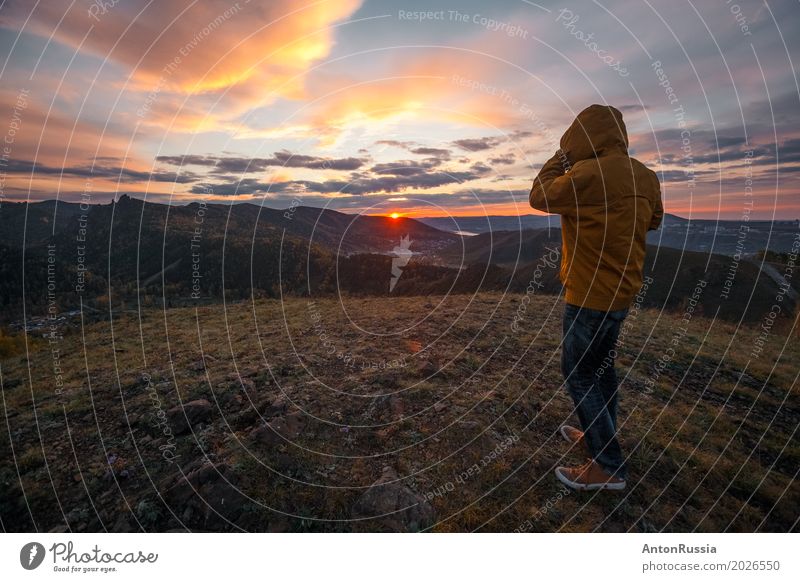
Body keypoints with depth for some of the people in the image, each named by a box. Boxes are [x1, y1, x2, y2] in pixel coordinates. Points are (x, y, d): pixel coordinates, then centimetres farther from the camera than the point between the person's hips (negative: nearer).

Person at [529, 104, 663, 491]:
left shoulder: (589, 173, -19)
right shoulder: (645, 176, 6)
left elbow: (539, 197, -7)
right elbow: (653, 220, 20)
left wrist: (558, 161, 7)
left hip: (589, 294, -9)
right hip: (621, 291, 9)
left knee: (578, 374, 3)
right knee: (601, 367, 20)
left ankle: (608, 467, 12)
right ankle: (598, 438, 37)